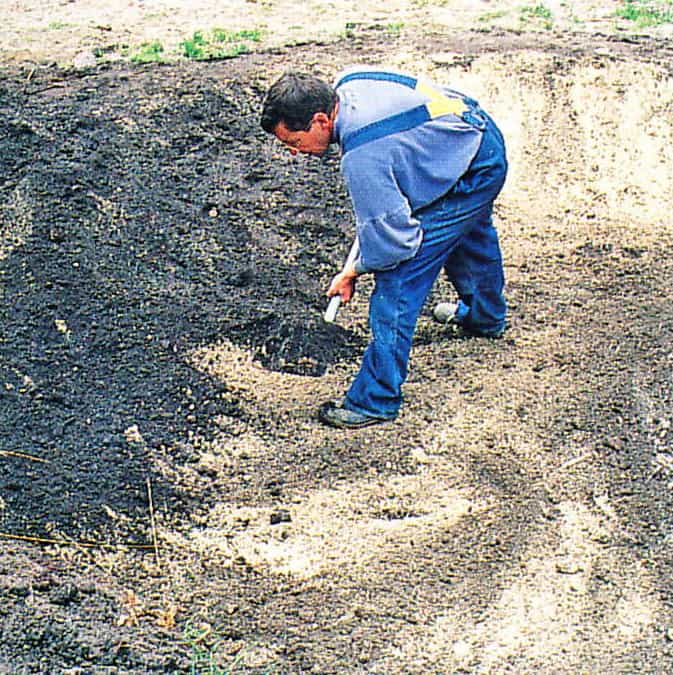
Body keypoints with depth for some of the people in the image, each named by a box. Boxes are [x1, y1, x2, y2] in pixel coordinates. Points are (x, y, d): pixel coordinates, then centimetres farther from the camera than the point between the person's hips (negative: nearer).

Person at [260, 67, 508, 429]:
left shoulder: (362, 155, -35)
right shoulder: (345, 81, -9)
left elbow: (393, 239, -28)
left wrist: (352, 271, -9)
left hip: (471, 177, -10)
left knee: (397, 282, -10)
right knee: (470, 237, 36)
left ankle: (376, 400, -3)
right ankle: (486, 316, 65)